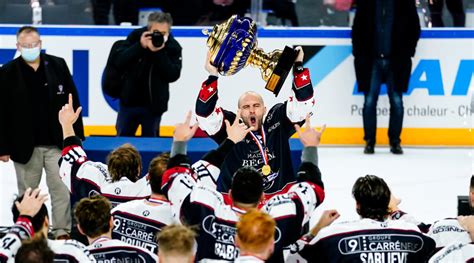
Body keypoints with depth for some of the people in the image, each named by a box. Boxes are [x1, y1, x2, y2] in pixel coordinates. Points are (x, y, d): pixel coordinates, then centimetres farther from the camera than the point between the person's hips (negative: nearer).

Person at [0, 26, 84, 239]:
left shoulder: (58, 66, 2)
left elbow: (72, 102, 6)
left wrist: (76, 135, 4)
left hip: (57, 143, 1)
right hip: (25, 146, -1)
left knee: (61, 189, -2)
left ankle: (62, 232, 5)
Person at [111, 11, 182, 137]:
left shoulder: (173, 47, -11)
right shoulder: (136, 37, -9)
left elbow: (173, 75, -21)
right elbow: (118, 62, -16)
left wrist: (159, 53, -30)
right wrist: (140, 46, -28)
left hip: (154, 104, -1)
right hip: (129, 100, 1)